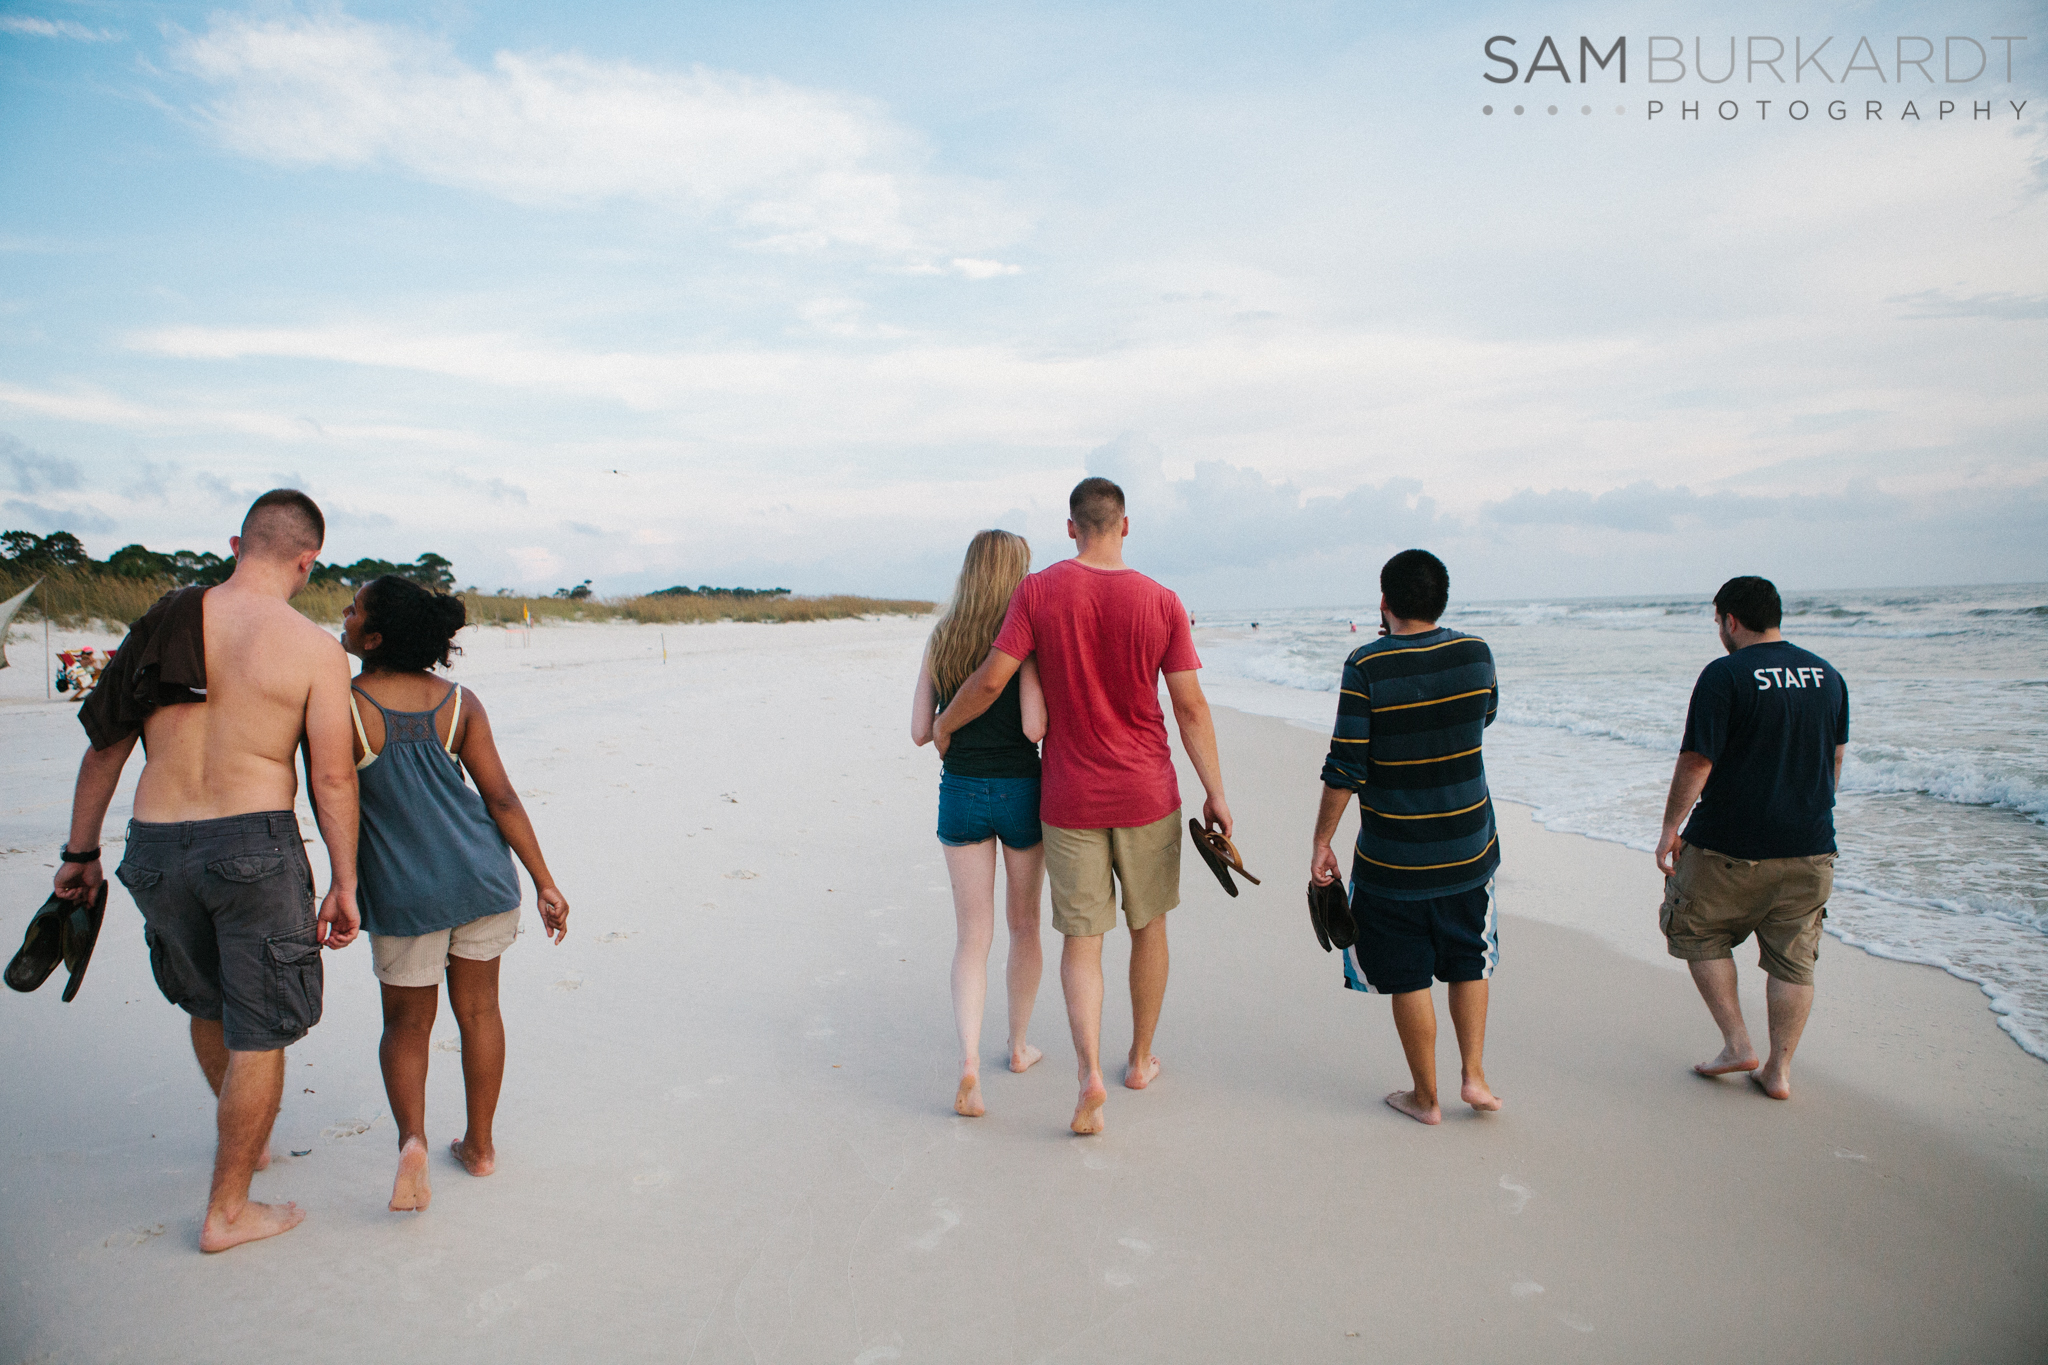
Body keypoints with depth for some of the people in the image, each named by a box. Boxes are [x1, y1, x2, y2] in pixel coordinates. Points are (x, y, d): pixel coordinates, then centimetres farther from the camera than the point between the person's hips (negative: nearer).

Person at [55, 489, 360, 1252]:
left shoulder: (161, 624, 4)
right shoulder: (315, 648, -9)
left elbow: (105, 744, 10)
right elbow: (333, 777, -11)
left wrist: (80, 852, 20)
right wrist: (344, 884, -4)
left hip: (155, 847, 5)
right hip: (254, 845, -5)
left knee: (207, 1005, 26)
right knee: (258, 1031, 9)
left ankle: (248, 1142, 48)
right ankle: (228, 1211, 18)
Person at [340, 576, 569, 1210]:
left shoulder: (341, 708, -12)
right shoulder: (459, 701, -3)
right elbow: (502, 798, -4)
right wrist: (545, 883, 1)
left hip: (403, 890, -3)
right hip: (483, 874, 3)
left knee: (406, 1021, 16)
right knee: (479, 1009, 16)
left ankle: (412, 1138, -4)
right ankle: (480, 1145, 27)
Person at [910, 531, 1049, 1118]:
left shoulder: (940, 639, 3)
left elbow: (920, 732, 3)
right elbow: (1034, 727, -20)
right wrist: (1052, 707, 1)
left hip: (960, 792, 3)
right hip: (1019, 790, -2)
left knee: (973, 936, 7)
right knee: (1024, 925, 18)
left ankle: (969, 1063, -10)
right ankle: (1019, 1046, 32)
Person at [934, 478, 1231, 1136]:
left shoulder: (1038, 591, -7)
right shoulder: (1160, 602, -6)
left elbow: (991, 679, -11)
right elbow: (1191, 706, -6)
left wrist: (943, 725, 8)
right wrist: (1215, 793, 0)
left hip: (1070, 797, -1)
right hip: (1147, 793, 1)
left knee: (1081, 938, 8)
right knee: (1148, 923, 19)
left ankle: (1090, 1072, -9)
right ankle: (1141, 1058, 32)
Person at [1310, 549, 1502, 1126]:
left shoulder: (1367, 666, -15)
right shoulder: (1476, 653, -4)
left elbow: (1345, 766, -16)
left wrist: (1322, 842, -6)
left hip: (1393, 858, -3)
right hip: (1468, 849, 3)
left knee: (1408, 977, 10)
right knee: (1468, 963, 22)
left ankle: (1426, 1097, 20)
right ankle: (1473, 1075, 22)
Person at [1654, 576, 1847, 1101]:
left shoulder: (1724, 675, -14)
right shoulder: (1827, 675, 6)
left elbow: (1696, 762, -16)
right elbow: (1836, 758, 15)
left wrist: (1670, 829, -7)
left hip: (1729, 846, -5)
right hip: (1809, 848, 6)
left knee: (1699, 934, 16)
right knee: (1793, 960, 13)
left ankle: (1738, 1044, 13)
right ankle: (1778, 1071, 18)